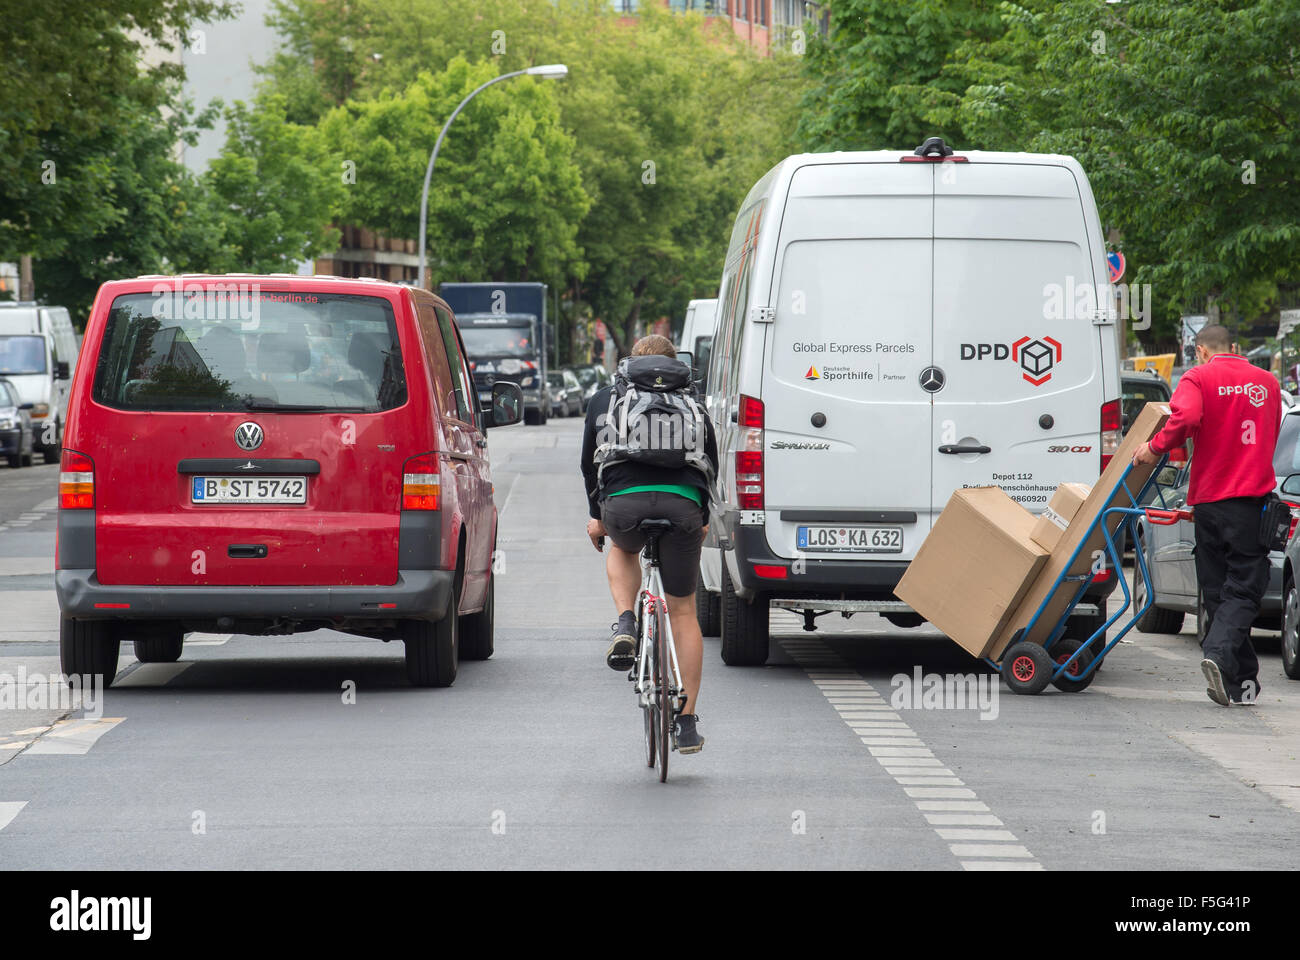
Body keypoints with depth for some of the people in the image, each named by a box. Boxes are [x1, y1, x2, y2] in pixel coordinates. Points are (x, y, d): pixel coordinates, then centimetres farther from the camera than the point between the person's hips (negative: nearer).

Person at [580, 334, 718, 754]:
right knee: (683, 612, 14)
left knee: (622, 550, 37)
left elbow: (588, 463, 24)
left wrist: (595, 515, 34)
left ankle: (625, 626, 9)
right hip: (682, 506, 0)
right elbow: (712, 465, 27)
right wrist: (702, 518, 38)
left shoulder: (604, 399, 22)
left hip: (625, 502, 0)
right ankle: (687, 723, 13)